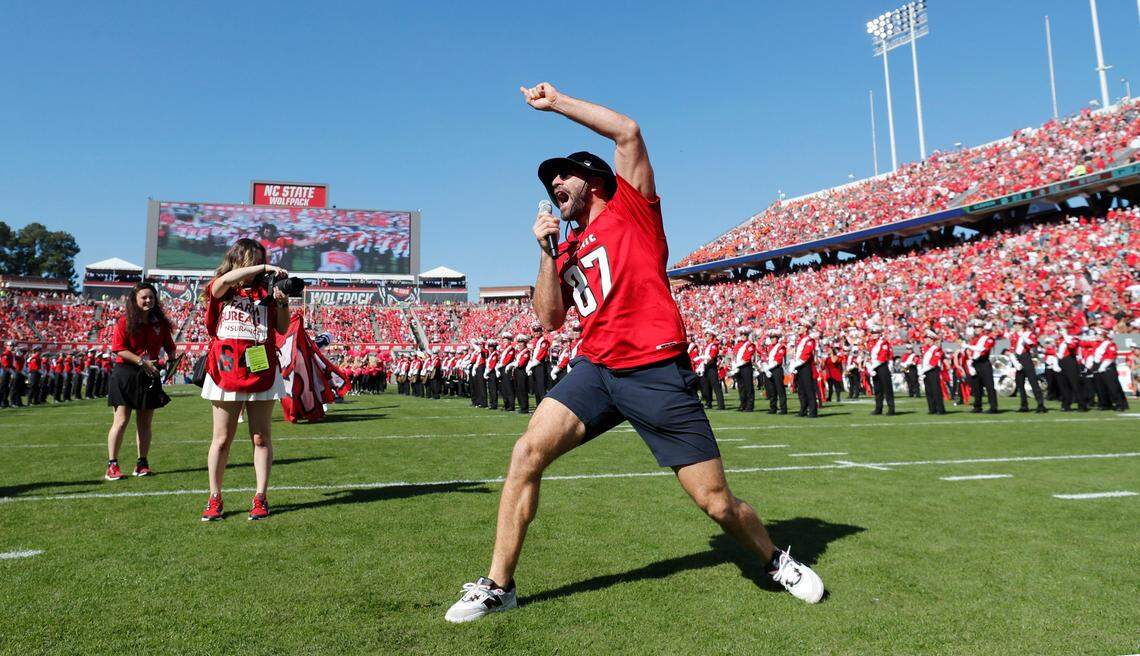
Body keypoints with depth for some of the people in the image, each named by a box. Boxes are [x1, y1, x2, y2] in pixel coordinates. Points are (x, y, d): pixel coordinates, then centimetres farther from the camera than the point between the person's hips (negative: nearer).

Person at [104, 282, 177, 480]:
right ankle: (112, 465, 0)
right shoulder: (125, 321, -5)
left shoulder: (160, 322, 7)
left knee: (145, 422, 9)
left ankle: (142, 464, 17)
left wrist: (172, 360, -1)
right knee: (121, 421, -6)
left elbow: (170, 347, 17)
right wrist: (142, 362, -19)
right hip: (125, 375, -4)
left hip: (150, 375, 4)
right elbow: (118, 349, -12)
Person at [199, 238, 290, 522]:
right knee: (222, 438, 5)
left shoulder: (265, 291, 10)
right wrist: (265, 268, -21)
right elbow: (227, 279, -19)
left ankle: (260, 499, 11)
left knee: (260, 438, 4)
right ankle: (214, 499, 15)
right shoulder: (219, 288, 6)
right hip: (226, 372, -1)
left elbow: (283, 328, 6)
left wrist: (282, 301, -9)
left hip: (261, 373, 1)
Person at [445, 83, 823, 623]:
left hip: (657, 371, -5)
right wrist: (546, 253, 3)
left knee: (717, 502, 0)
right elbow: (549, 320, 11)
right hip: (596, 369, 5)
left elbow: (628, 133, -5)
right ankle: (498, 586, 1)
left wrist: (556, 102, 2)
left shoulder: (629, 208, 7)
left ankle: (777, 561, 31)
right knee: (526, 453, -13)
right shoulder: (566, 252, 20)